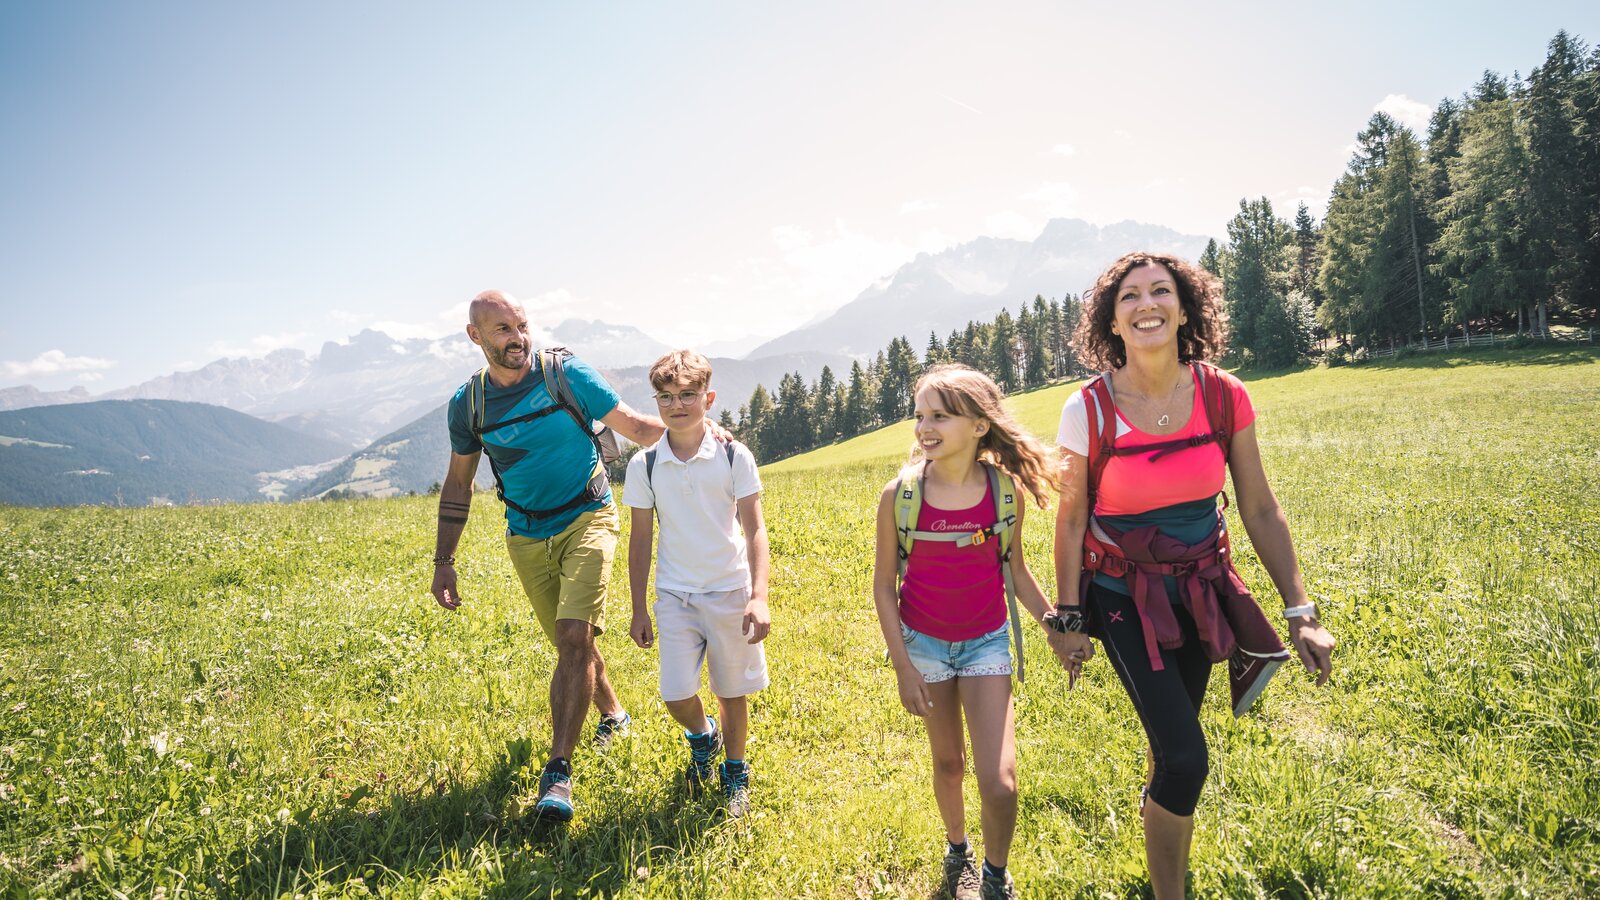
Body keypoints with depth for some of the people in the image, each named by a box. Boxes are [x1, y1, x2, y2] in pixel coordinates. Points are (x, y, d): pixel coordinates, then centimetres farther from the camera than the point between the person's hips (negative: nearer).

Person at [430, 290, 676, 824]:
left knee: (574, 636, -18)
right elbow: (458, 484, 9)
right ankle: (612, 715, 40)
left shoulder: (567, 375, -10)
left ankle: (558, 771, -11)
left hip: (586, 520, -3)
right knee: (570, 644, 12)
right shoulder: (468, 404, -1)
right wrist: (443, 562, 5)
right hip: (527, 536, 3)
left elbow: (635, 427, -6)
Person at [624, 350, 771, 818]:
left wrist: (759, 597, -19)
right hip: (674, 594, 1)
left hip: (730, 591, -1)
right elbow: (640, 541, 4)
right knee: (676, 694, -6)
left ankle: (735, 773, 34)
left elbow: (755, 530, -9)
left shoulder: (734, 456, -8)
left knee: (732, 692, 9)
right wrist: (639, 610, 6)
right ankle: (702, 737, 30)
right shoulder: (644, 466, -3)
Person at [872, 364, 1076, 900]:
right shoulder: (899, 495, -17)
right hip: (925, 643, 0)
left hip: (986, 643, 0)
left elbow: (1015, 569, 3)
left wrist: (1054, 625, 2)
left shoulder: (1004, 489, -13)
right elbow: (883, 586, -8)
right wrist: (902, 666, -9)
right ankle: (957, 852, 47)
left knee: (999, 783, -8)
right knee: (948, 764, 17)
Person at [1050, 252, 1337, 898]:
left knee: (1173, 737, 19)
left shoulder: (1223, 397, -10)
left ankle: (1157, 803, 55)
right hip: (1123, 597, -3)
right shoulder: (1089, 410, -17)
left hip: (1203, 590, 3)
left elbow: (1260, 510, -3)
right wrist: (1069, 619, -5)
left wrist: (1300, 612, -4)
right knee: (1186, 757, -11)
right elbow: (1071, 521, -8)